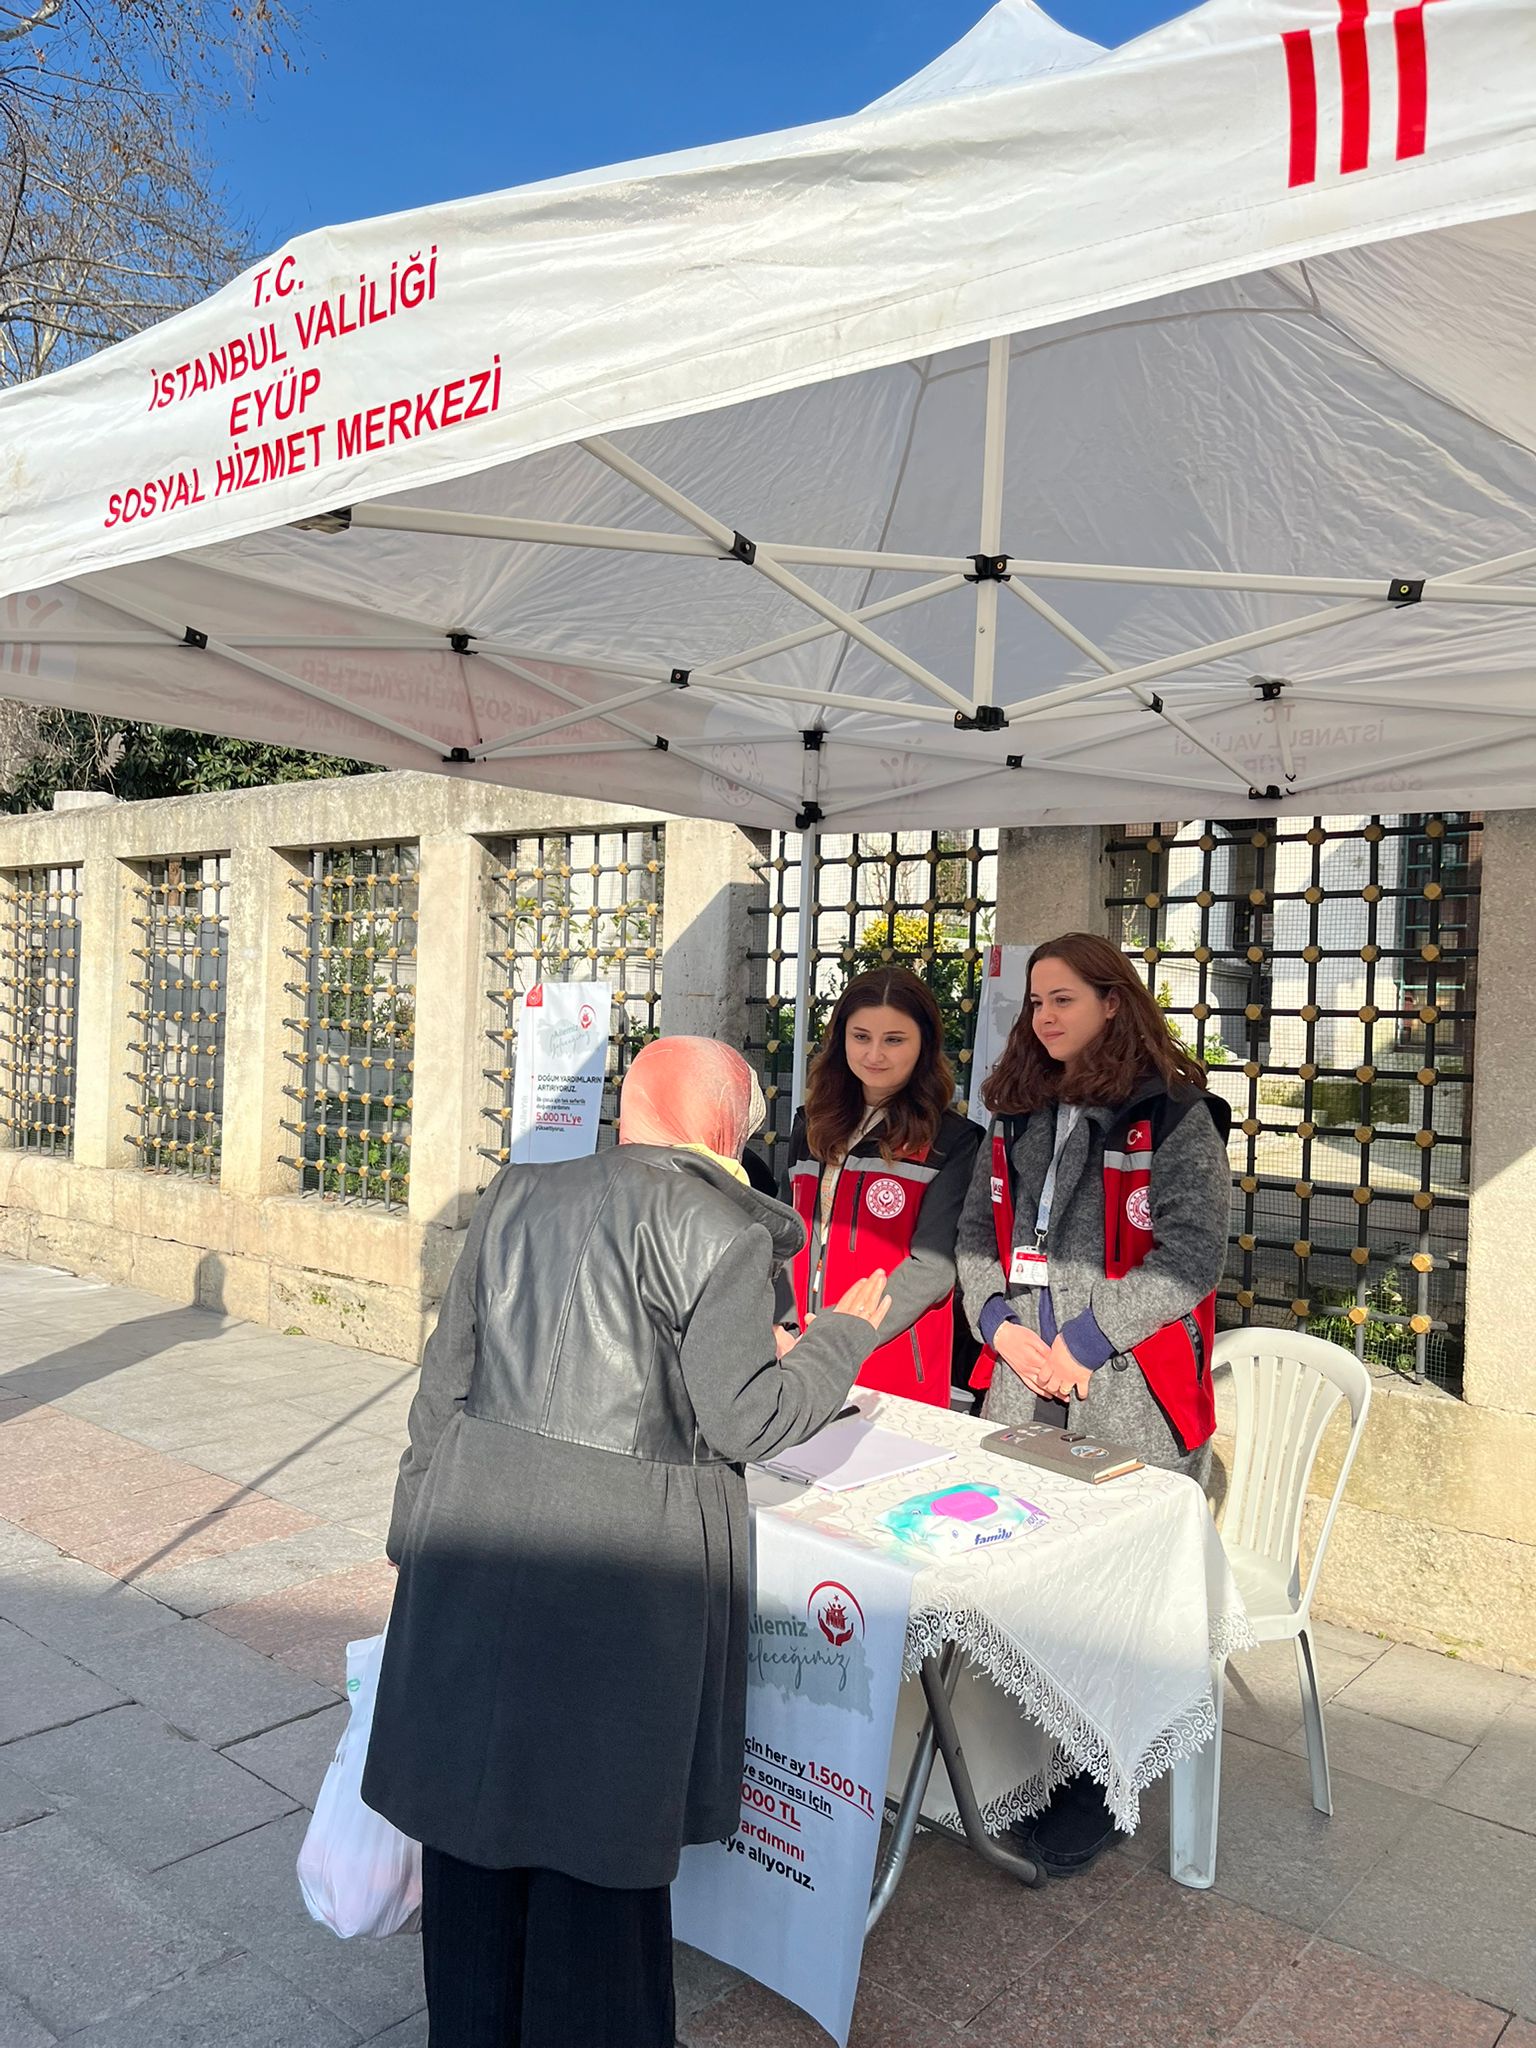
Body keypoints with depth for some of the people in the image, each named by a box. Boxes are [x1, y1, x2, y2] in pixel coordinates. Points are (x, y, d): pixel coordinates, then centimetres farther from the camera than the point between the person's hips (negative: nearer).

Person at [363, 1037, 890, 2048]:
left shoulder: (519, 1194, 6)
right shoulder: (719, 1229, -11)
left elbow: (447, 1375, 10)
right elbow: (741, 1418, -12)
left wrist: (417, 1528, 19)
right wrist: (844, 1337, 3)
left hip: (478, 1522, 6)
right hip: (623, 1555, -6)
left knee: (478, 1787, 20)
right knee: (600, 1822, 10)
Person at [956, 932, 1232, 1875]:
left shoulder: (1176, 1119, -5)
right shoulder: (1018, 1119, 14)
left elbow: (1191, 1258, -12)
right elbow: (978, 1233, 14)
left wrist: (1080, 1345, -15)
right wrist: (1003, 1325, -4)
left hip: (1131, 1403, -5)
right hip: (1021, 1390, 5)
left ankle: (1095, 1789, 19)